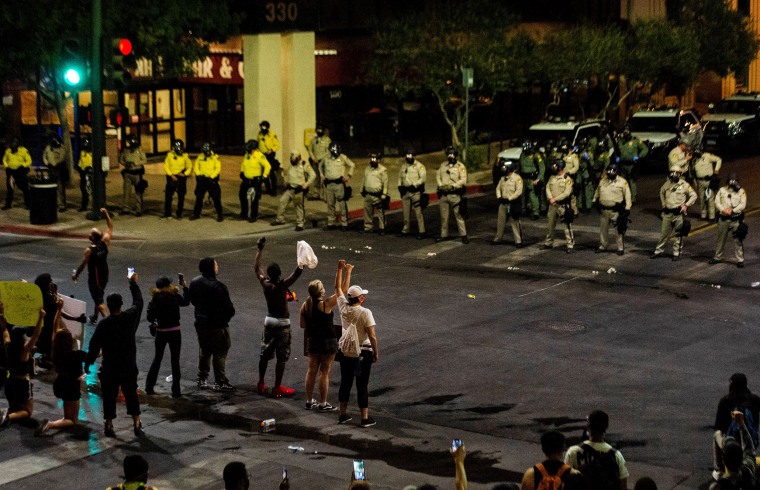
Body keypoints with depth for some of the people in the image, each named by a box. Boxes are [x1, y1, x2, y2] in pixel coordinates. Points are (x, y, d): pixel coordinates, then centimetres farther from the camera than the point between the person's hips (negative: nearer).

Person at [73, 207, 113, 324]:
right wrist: (106, 215, 2)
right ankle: (94, 317, 41)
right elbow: (110, 228, 2)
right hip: (104, 277, 6)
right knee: (98, 297, 25)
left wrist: (75, 275, 0)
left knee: (99, 301, -2)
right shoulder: (105, 243, -10)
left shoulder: (89, 250, -24)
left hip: (94, 278, -6)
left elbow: (82, 265, -16)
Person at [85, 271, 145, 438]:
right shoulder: (130, 317, -6)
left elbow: (94, 345, -9)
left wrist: (88, 363, 3)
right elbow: (138, 302, 13)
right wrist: (133, 283, 26)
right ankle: (137, 425, 13)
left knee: (109, 397, 9)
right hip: (129, 367, 3)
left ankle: (109, 425, 14)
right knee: (131, 395, 13)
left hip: (109, 368, -3)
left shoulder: (103, 324, -14)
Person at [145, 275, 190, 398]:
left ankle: (149, 387, 19)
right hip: (175, 332, -1)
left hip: (161, 332, 1)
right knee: (175, 360, 7)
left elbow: (150, 317, -10)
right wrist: (184, 286, 22)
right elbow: (186, 301, 13)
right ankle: (176, 390, 7)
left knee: (157, 358, 18)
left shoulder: (155, 299, -8)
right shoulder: (175, 297, -8)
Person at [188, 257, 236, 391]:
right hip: (217, 325, -7)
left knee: (204, 351, 19)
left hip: (201, 323, 7)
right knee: (220, 353, 4)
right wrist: (226, 318, 0)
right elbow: (229, 308, -20)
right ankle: (220, 382, 10)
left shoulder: (194, 282, -3)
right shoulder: (217, 286, -25)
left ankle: (202, 379, 26)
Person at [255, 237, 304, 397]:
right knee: (281, 357, 1)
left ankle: (261, 384, 23)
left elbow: (257, 267, 6)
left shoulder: (265, 284, -8)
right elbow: (297, 272, -32)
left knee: (265, 353, 15)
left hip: (269, 321, 6)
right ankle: (277, 388, 4)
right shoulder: (282, 285, -22)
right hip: (282, 323, -6)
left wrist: (260, 249, 11)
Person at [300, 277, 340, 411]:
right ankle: (323, 404, 9)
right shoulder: (325, 304, -21)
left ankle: (309, 401, 23)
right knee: (324, 372, 3)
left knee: (311, 370, 14)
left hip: (312, 341, 6)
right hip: (327, 342, -6)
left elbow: (302, 324, 7)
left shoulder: (305, 306, -3)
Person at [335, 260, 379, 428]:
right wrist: (376, 352, -5)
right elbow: (372, 336, -18)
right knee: (362, 385, 1)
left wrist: (342, 270, 17)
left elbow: (339, 288, 10)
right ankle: (365, 418, 5)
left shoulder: (344, 308, -4)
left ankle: (343, 414, 23)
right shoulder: (365, 313, -18)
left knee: (345, 382, 15)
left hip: (346, 351, 5)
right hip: (363, 353, -5)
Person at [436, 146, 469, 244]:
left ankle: (463, 235, 0)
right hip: (443, 194, 5)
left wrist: (453, 185, -19)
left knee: (458, 215, -4)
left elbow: (463, 180, -11)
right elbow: (438, 176, 13)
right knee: (444, 216, 11)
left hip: (455, 194, -5)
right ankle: (444, 234, 21)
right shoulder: (443, 165, 12)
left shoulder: (460, 166, -4)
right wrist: (441, 185, -5)